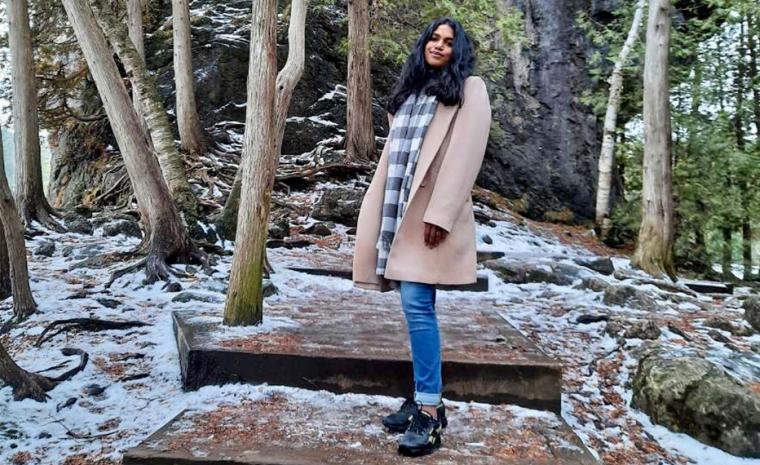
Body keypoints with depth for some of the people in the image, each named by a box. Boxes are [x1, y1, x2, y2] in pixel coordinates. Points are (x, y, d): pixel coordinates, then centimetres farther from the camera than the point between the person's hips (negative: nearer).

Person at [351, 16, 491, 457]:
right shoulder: (410, 91, 24)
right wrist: (382, 210, 13)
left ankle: (430, 409, -6)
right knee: (416, 306, 8)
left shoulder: (469, 90, 3)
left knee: (418, 304, -13)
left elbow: (464, 156, -9)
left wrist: (439, 213, -19)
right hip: (400, 208, 7)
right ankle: (423, 397, 16)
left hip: (432, 212, -6)